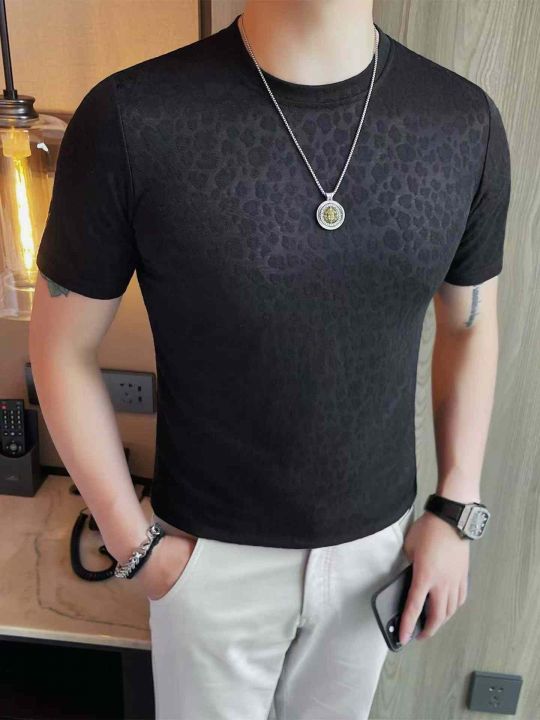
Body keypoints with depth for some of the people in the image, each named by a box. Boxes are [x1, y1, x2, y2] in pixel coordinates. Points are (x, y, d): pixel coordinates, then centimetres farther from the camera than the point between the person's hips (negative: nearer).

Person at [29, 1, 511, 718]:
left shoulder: (467, 124, -11)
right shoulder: (129, 120, -21)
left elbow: (470, 327, 3)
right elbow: (61, 348, -10)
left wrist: (456, 509, -1)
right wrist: (134, 542, -7)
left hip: (380, 540, 3)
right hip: (214, 554, -2)